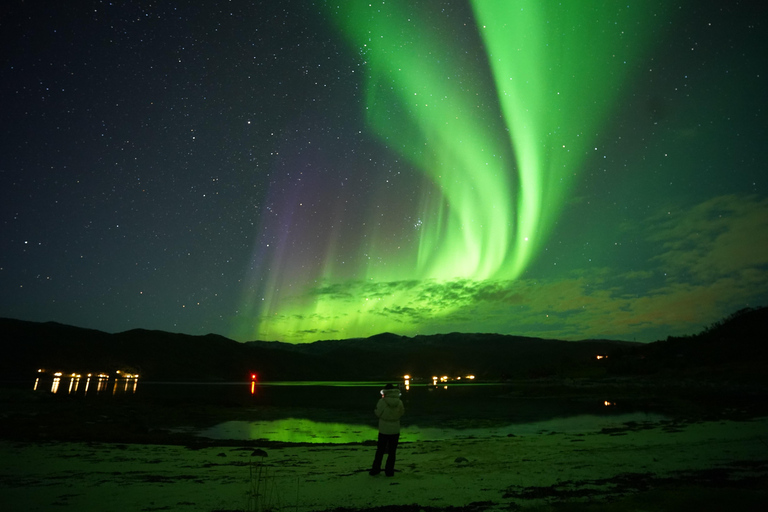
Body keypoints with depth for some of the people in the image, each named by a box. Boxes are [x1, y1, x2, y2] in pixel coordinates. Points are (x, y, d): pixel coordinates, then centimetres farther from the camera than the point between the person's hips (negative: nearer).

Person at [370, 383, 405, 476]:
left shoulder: (382, 402, -17)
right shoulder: (399, 402, -8)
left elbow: (378, 414, -7)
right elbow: (401, 413, 5)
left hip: (383, 430, -1)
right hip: (395, 430, 1)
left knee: (380, 451, 13)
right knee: (392, 452, 12)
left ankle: (375, 469, 20)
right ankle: (389, 471, 14)